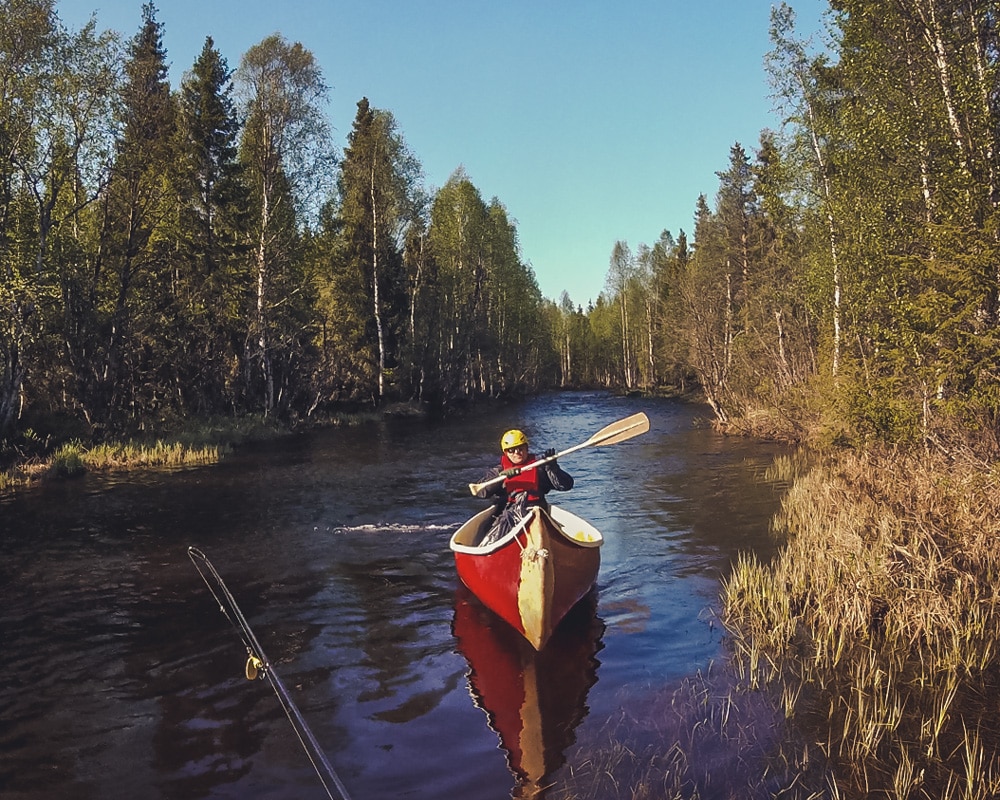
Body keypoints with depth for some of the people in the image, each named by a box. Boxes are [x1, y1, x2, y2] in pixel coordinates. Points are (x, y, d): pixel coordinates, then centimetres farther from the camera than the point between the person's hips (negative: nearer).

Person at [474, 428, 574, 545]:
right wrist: (502, 476, -12)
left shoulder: (539, 467, 16)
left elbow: (567, 485, 8)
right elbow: (480, 491, 0)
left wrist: (552, 467, -7)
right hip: (506, 511, 1)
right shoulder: (499, 471, 18)